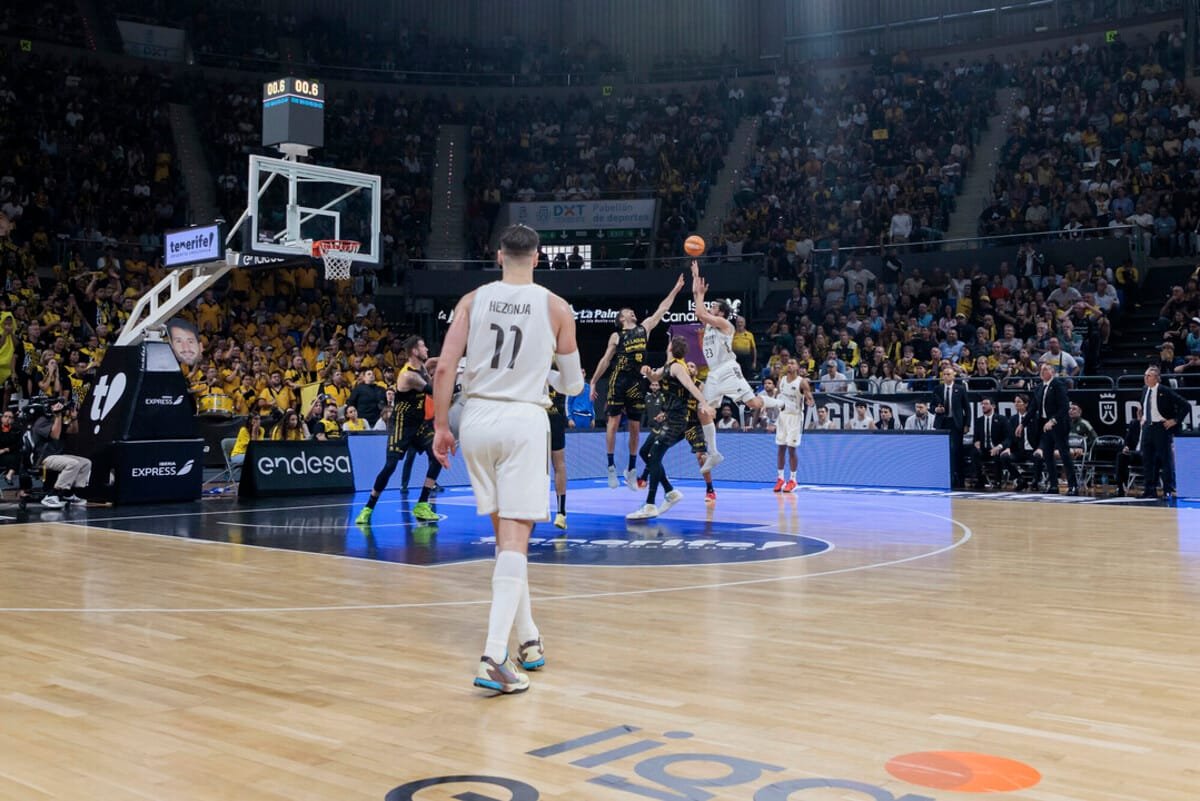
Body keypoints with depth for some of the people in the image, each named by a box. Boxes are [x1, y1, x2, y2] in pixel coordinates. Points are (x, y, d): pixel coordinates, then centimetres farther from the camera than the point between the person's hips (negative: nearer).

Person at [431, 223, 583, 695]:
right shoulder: (556, 307, 2)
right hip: (524, 420, -3)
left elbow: (445, 368, -2)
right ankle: (494, 657, -17)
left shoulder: (473, 300, 5)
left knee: (504, 533, 17)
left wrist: (441, 427, 7)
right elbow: (573, 385, 10)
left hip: (477, 418, 3)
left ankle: (529, 640, 26)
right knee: (515, 537, -5)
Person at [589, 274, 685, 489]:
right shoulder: (616, 336, 5)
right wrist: (593, 382, 3)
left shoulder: (644, 328, 14)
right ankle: (611, 466, 0)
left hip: (637, 382, 4)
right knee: (613, 421, -7)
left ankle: (631, 470, 14)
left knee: (635, 427, 7)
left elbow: (662, 309, 16)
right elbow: (606, 360, 6)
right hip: (618, 381, -4)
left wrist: (676, 288, 16)